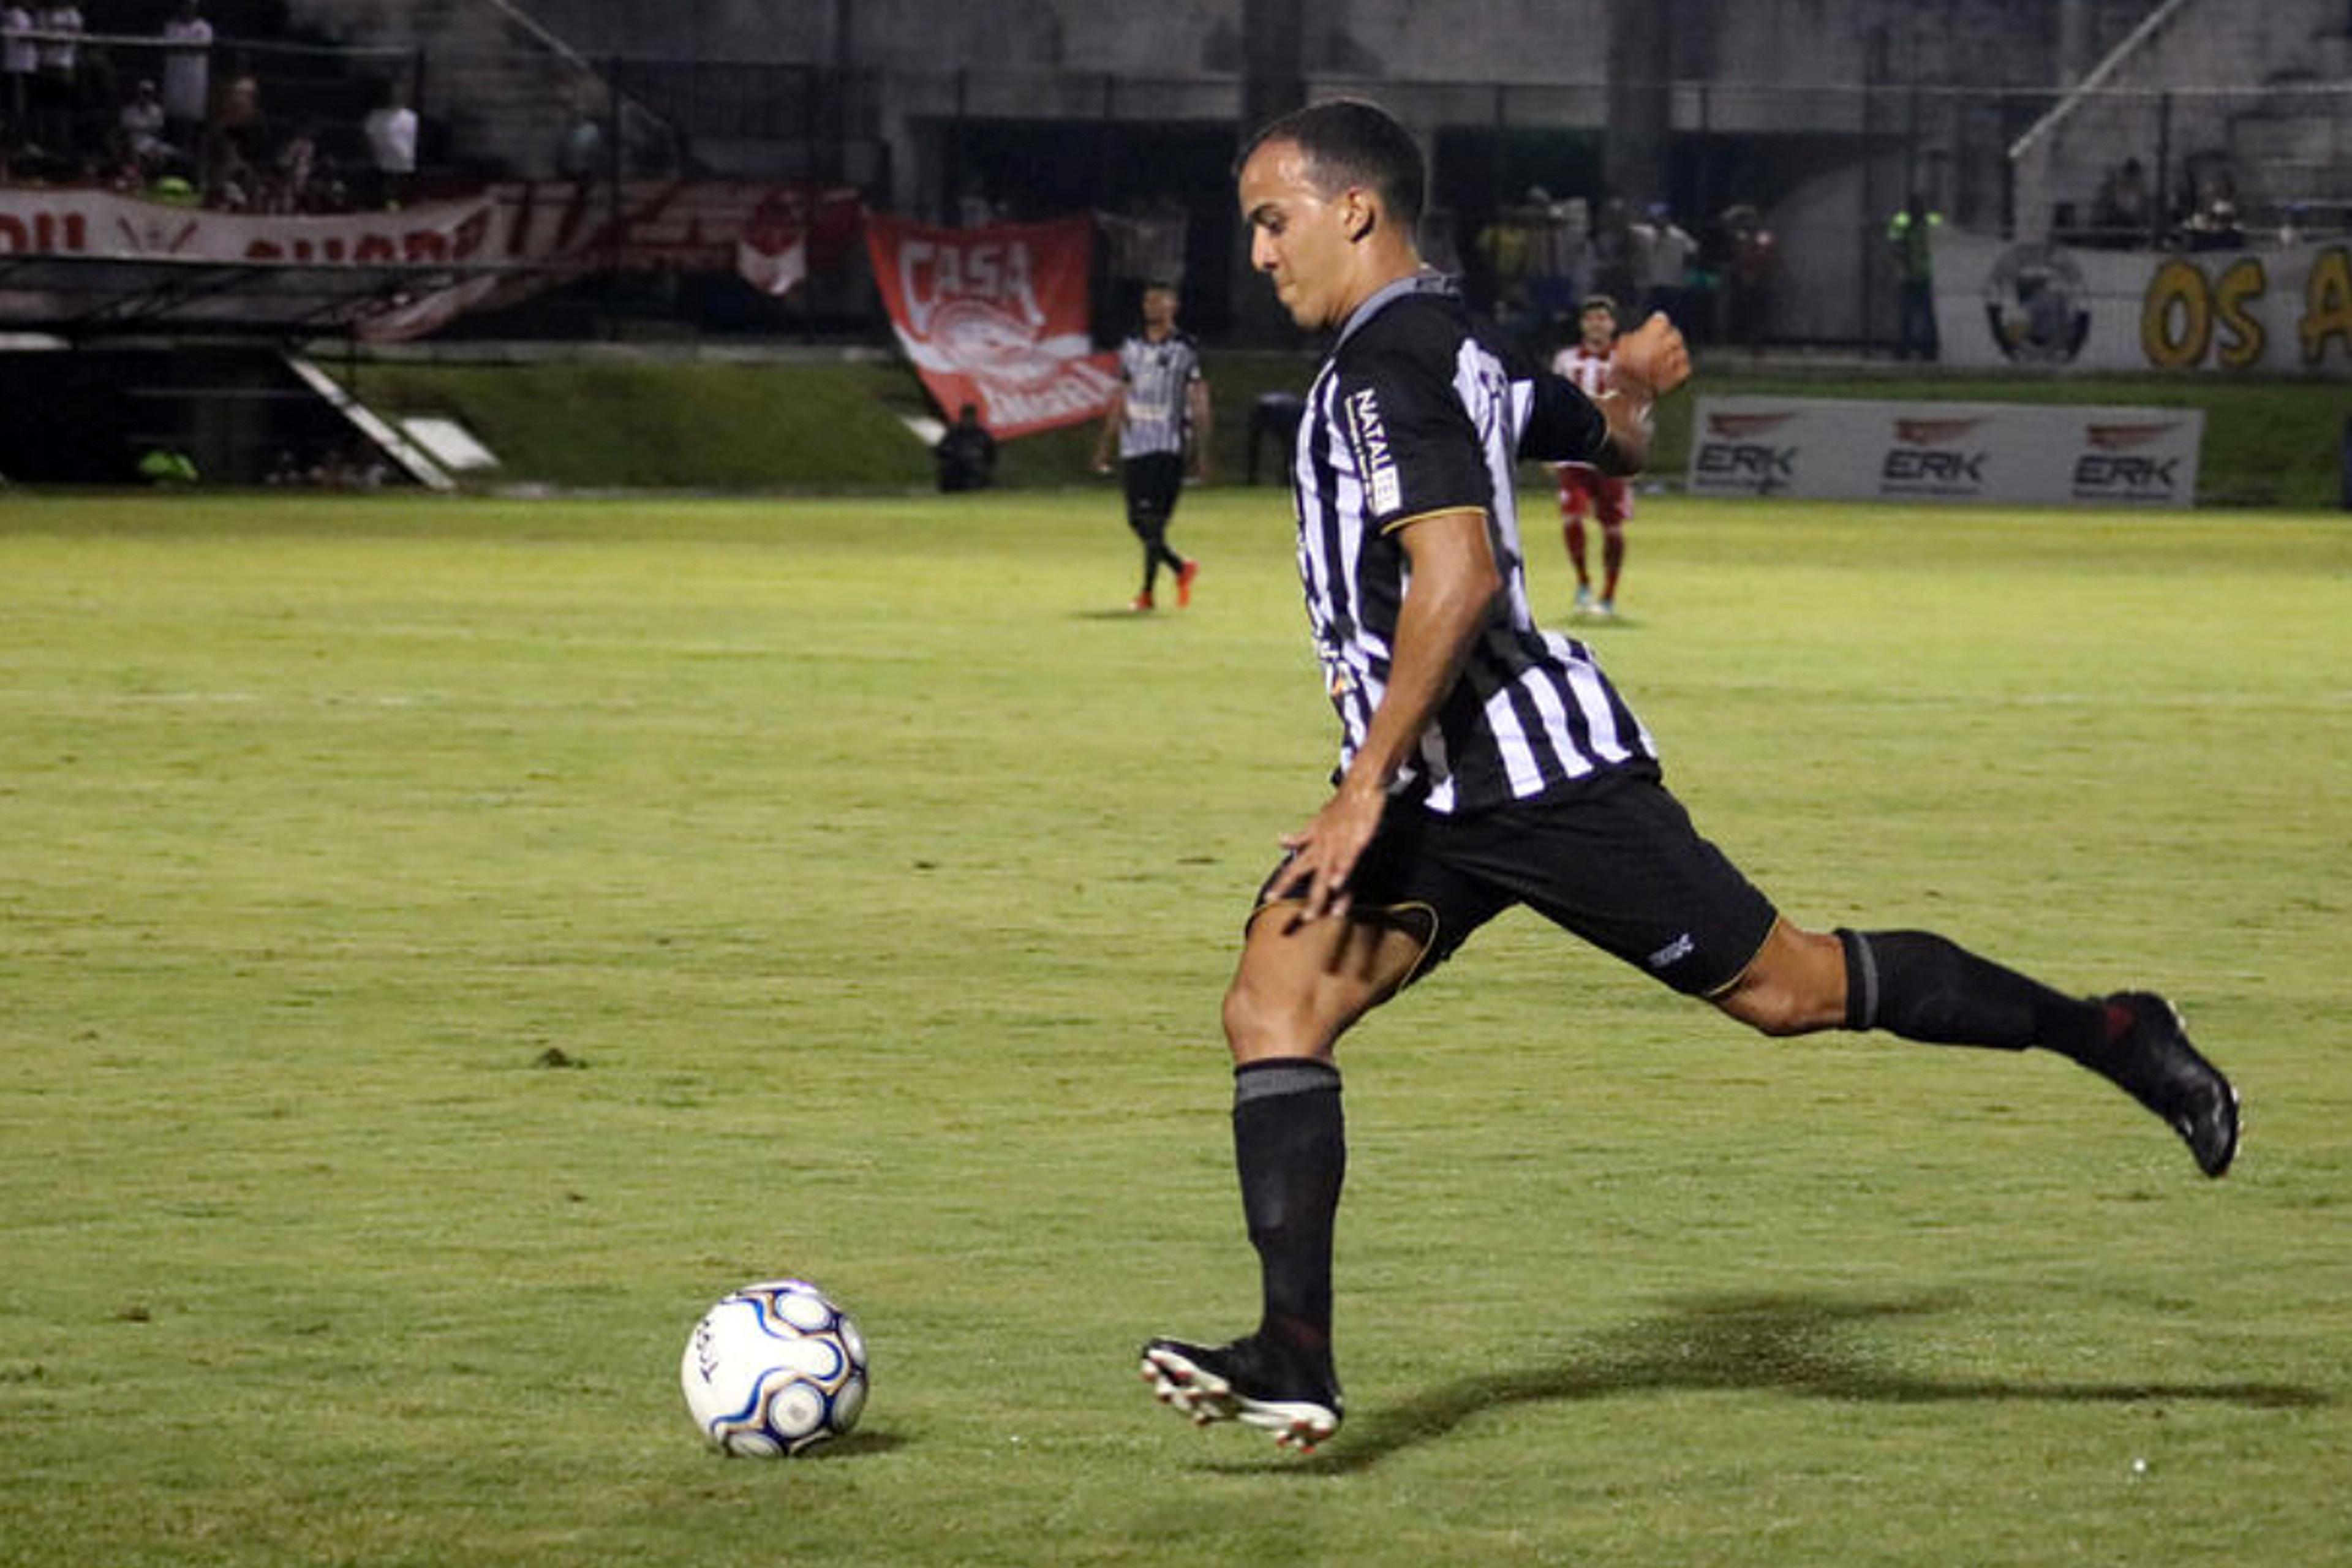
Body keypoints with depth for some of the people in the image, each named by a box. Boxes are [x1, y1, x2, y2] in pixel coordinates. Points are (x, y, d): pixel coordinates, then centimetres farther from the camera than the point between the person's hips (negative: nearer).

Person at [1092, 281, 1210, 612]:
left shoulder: (1186, 350, -2)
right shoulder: (1131, 348, 12)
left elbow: (1199, 404, -2)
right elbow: (1120, 400, 18)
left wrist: (1202, 452, -7)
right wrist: (1105, 445, 15)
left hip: (1168, 446, -5)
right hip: (1134, 445, 5)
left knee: (1154, 520, -12)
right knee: (1137, 520, 5)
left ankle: (1149, 590, -6)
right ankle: (1181, 569, 22)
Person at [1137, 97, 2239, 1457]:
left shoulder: (1389, 362, -14)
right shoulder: (1456, 347, 16)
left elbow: (1456, 574, -24)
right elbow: (1618, 441, 32)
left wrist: (1367, 788, -24)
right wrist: (1630, 393, 52)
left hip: (1531, 773, -10)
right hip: (1438, 797, 10)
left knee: (1790, 987, -1)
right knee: (1272, 1004, -7)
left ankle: (2114, 1036, 15)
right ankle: (1295, 1358, -16)